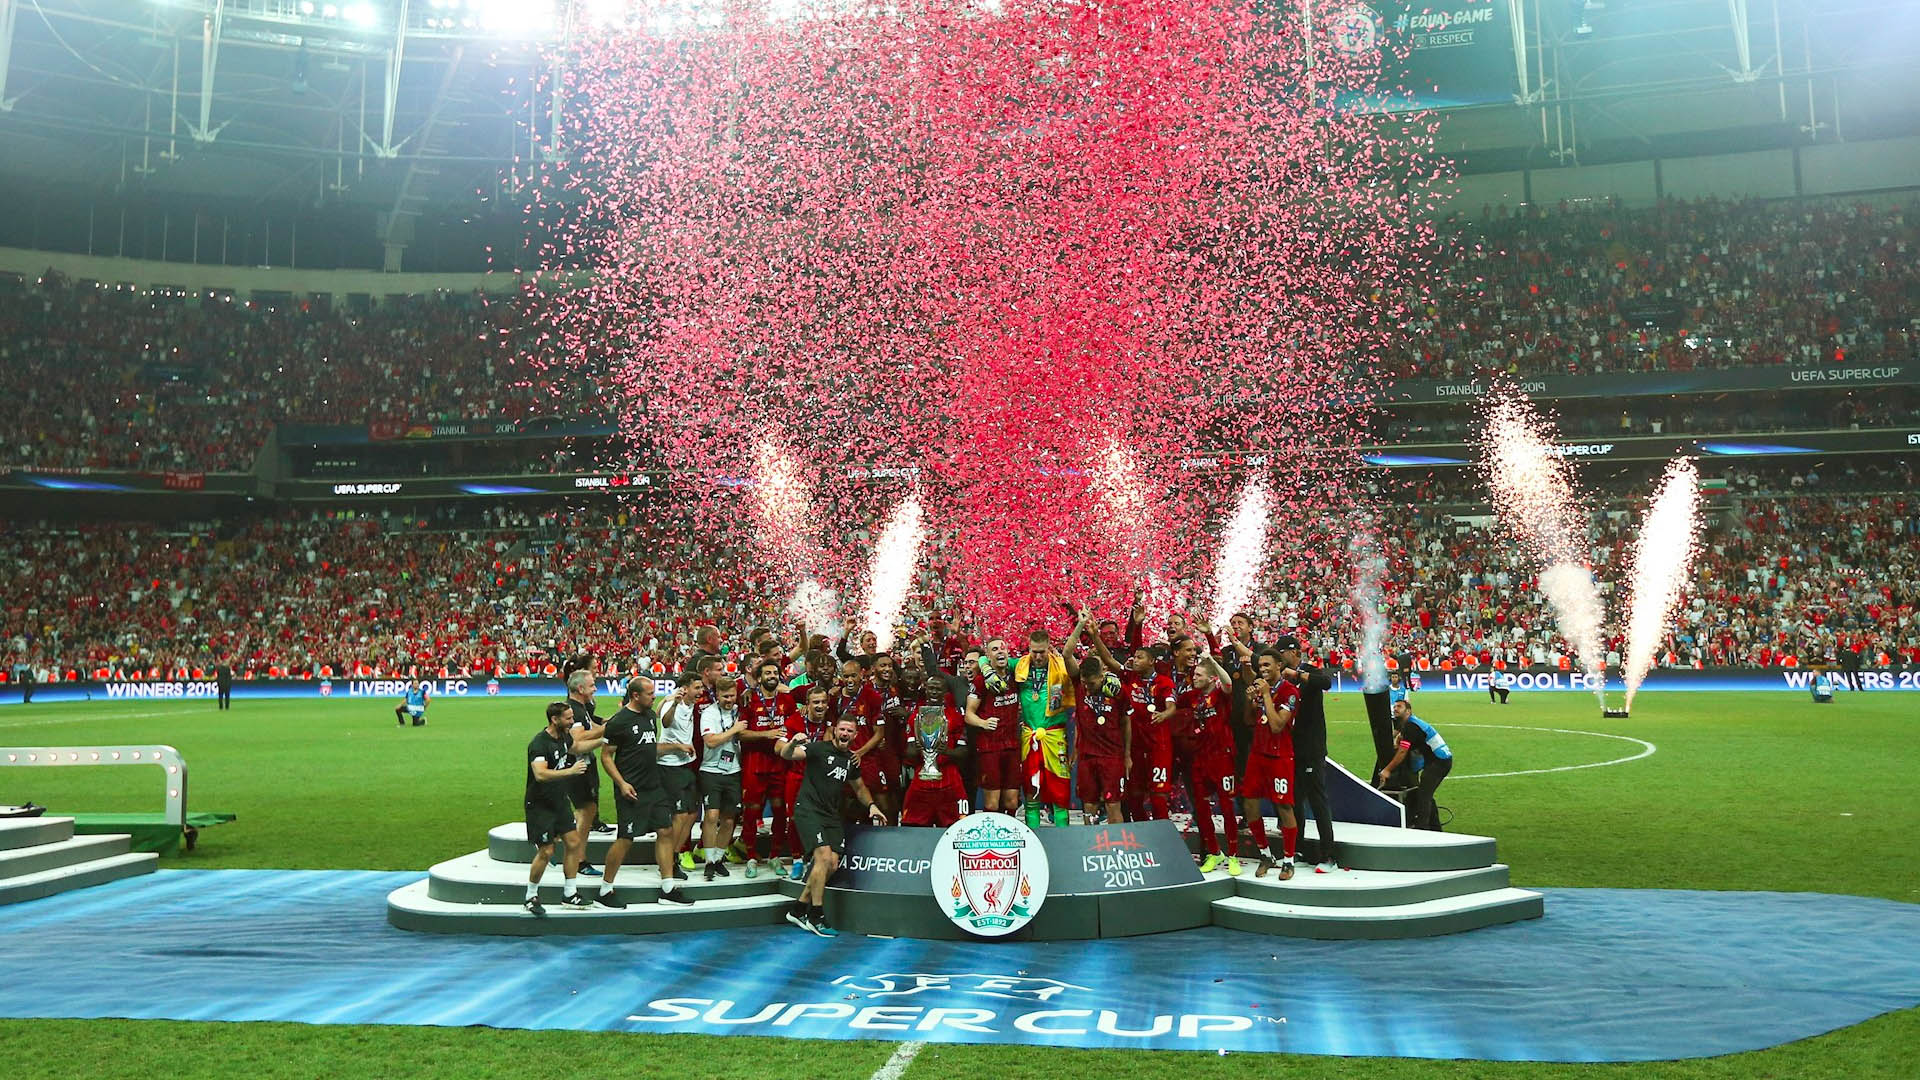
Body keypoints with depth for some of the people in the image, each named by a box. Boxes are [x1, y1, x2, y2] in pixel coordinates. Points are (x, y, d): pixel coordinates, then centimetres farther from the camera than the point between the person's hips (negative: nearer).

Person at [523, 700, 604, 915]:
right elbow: (540, 774, -38)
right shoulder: (539, 744, -24)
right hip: (540, 805, -8)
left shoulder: (563, 736, 3)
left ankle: (570, 894, 16)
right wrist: (570, 771, -45)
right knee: (546, 851, -6)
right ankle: (531, 896, 12)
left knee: (574, 842, 6)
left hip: (560, 801, 8)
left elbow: (577, 746, 27)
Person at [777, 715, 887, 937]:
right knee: (824, 856, -20)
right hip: (808, 811, -7)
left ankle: (798, 910, 14)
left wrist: (871, 805, 11)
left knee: (832, 865, -1)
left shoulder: (852, 760, 12)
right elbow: (786, 754, -22)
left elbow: (859, 787, 28)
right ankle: (816, 917, -12)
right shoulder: (819, 749, -9)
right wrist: (792, 743, -45)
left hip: (831, 816, 7)